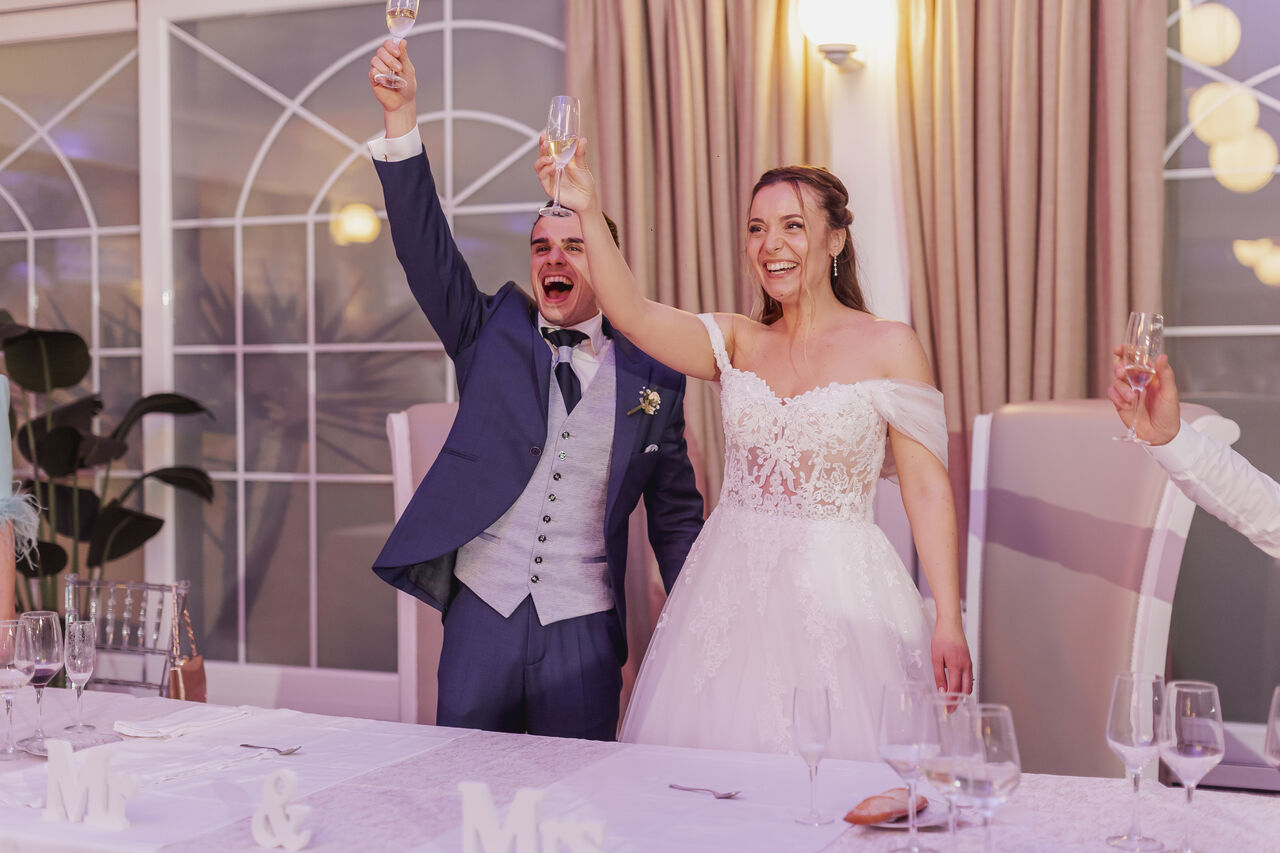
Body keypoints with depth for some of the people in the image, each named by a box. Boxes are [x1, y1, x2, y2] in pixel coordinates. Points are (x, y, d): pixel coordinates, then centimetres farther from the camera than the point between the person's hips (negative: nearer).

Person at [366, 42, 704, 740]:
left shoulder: (652, 375, 4)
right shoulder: (493, 333, 6)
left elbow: (675, 514, 10)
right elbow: (425, 249, -8)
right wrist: (400, 118, -20)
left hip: (585, 630, 0)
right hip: (481, 612, 1)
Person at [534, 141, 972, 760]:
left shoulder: (888, 347, -1)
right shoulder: (736, 343, 7)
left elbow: (927, 488, -4)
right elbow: (632, 314, -10)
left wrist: (949, 622, -9)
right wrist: (589, 213, -24)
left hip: (838, 592, -3)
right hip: (730, 591, 3)